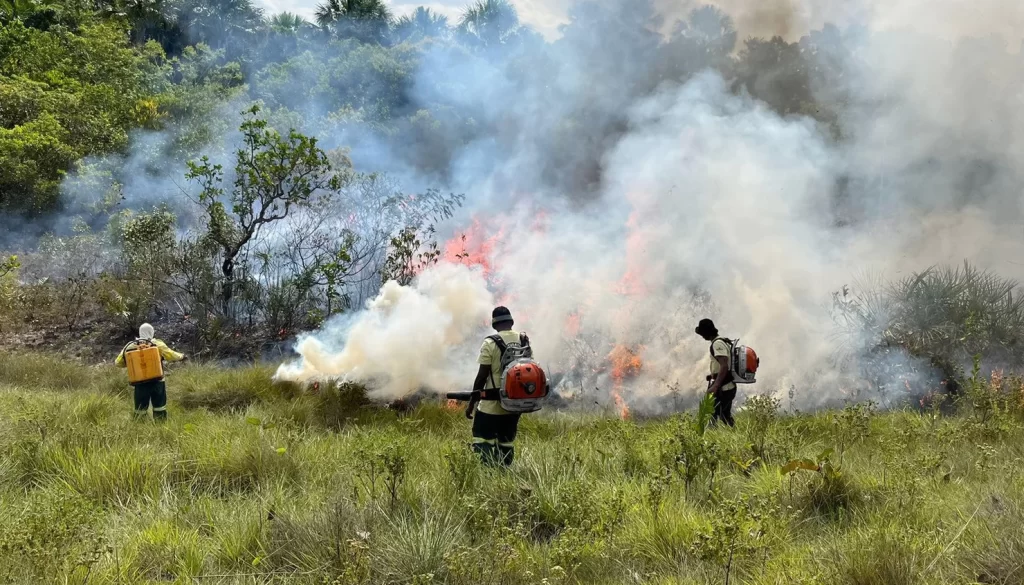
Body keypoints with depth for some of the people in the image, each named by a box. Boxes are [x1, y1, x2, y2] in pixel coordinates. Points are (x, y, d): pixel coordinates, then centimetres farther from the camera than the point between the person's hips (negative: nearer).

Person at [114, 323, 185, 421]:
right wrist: (181, 356, 15)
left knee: (140, 411, 7)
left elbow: (118, 363, 6)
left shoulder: (130, 346, 2)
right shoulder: (157, 344, -3)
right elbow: (171, 356, -6)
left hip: (140, 383, 1)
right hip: (156, 382, -1)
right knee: (159, 409, 7)